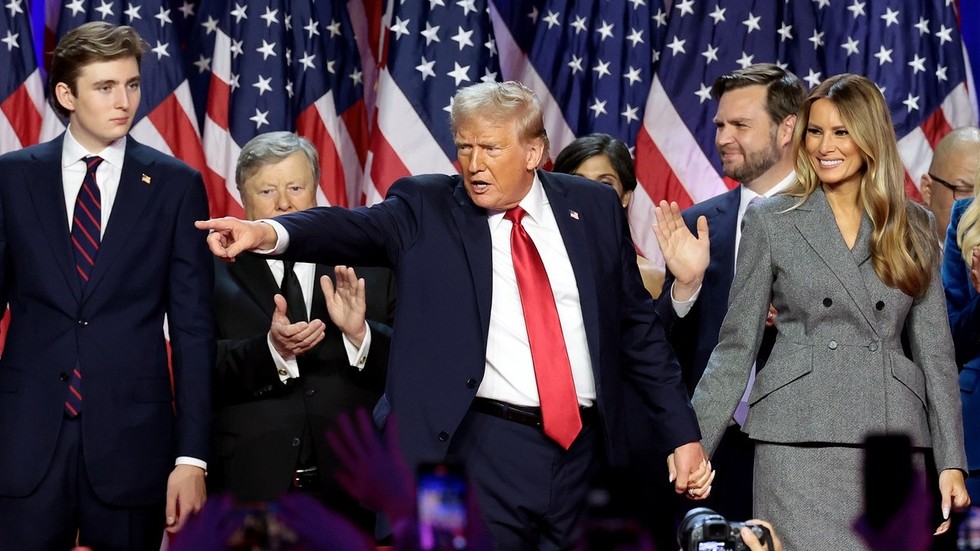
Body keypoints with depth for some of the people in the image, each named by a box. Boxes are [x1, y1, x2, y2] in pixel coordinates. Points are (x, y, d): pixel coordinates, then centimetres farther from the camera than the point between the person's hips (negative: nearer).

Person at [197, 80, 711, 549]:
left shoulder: (593, 207, 9)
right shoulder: (425, 208, 2)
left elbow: (639, 329, 13)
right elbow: (358, 227, -16)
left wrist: (683, 433, 10)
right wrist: (269, 232, -36)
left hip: (584, 452, 3)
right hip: (485, 452, -3)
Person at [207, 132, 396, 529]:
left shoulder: (368, 267, 6)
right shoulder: (215, 269, 0)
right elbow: (201, 370, -11)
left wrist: (360, 333, -18)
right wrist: (271, 350, -26)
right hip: (248, 484, -1)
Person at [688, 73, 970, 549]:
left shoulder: (912, 226, 11)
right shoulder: (771, 221, 6)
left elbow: (935, 349, 10)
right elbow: (737, 344, 5)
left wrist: (952, 462, 3)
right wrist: (693, 446, -5)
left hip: (893, 438, 2)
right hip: (799, 436, -2)